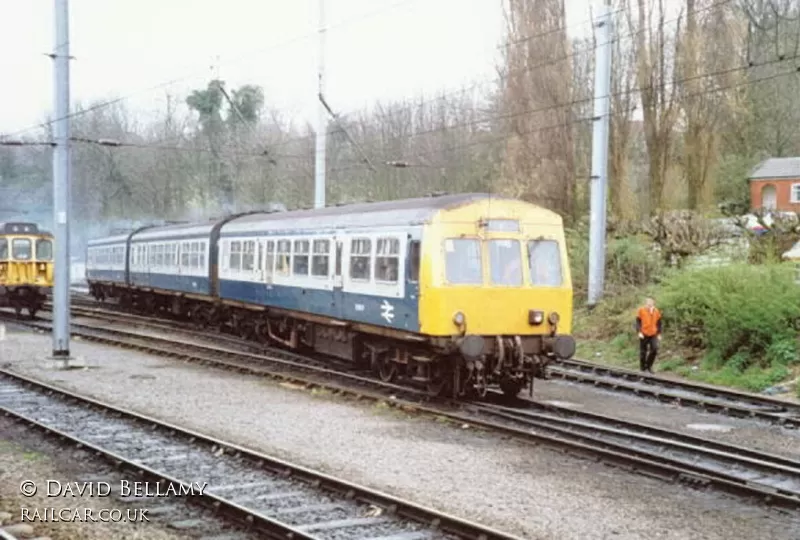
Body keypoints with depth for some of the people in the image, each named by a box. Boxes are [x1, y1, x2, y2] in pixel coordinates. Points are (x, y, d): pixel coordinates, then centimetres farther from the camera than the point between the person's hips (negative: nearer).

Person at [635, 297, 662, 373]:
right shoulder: (641, 311, -6)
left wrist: (659, 334, 10)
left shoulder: (656, 312, 5)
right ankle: (643, 367, 19)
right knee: (643, 351, 4)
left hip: (653, 334, 3)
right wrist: (639, 332, -14)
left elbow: (658, 323, 14)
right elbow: (638, 322, -4)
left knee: (655, 349, -11)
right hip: (644, 334, -3)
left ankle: (649, 365, 6)